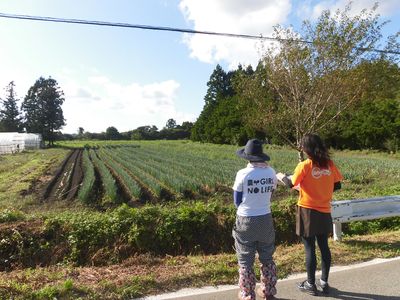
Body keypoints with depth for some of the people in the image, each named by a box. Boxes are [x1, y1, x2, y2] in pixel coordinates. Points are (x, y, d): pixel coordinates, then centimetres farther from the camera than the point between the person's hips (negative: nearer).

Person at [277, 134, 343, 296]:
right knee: (324, 247, 16)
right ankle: (324, 282, 29)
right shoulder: (330, 164, -1)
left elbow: (291, 184, -9)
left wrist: (282, 176, 11)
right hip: (324, 212, 5)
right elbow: (337, 186, 5)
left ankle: (311, 284, 21)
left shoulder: (305, 165, -15)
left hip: (307, 211, -4)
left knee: (309, 249, 7)